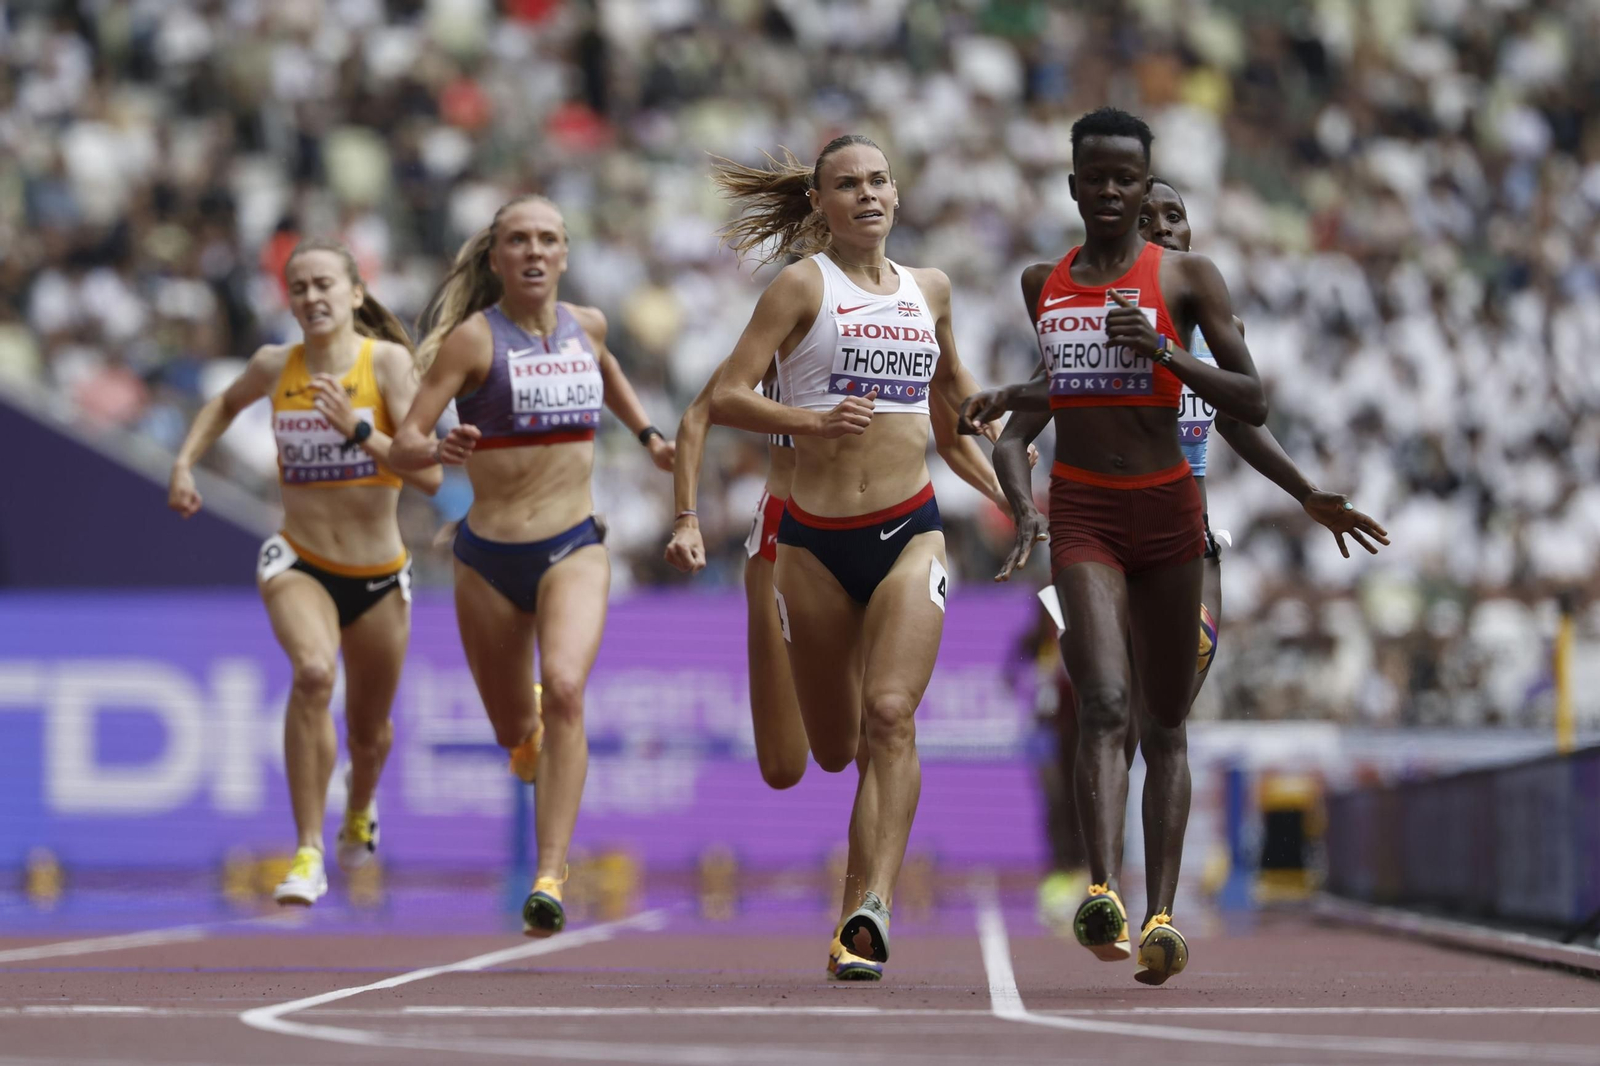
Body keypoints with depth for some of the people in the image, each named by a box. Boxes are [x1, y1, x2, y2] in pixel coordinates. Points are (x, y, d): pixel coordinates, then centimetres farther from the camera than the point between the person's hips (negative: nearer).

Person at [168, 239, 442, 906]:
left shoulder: (387, 361, -13)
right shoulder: (275, 366, -3)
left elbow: (429, 476, -19)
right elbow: (227, 404, 23)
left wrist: (358, 431, -30)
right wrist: (185, 463, 9)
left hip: (378, 577, 0)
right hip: (299, 564, 0)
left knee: (367, 730, 17)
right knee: (313, 672, -31)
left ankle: (360, 812, 55)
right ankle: (308, 855, -24)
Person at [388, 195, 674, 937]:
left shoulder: (585, 325, 5)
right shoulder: (473, 338, -8)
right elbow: (403, 444, -12)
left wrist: (646, 435, 26)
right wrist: (437, 450, -33)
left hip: (574, 548, 1)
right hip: (490, 555, -1)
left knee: (564, 689, -26)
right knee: (515, 732, 12)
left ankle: (550, 877, -26)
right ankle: (536, 734, 54)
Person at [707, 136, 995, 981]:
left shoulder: (928, 290, 12)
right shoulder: (804, 285, -1)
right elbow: (726, 397, -10)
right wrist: (814, 421, -26)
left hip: (909, 530, 1)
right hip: (817, 537, -1)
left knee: (890, 715, -19)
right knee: (833, 749, 7)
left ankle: (868, 912, -25)